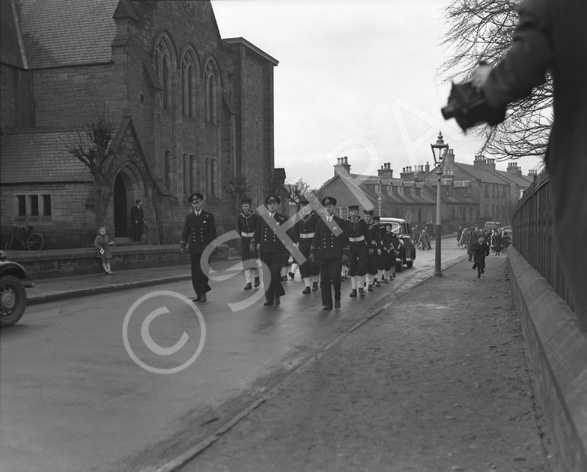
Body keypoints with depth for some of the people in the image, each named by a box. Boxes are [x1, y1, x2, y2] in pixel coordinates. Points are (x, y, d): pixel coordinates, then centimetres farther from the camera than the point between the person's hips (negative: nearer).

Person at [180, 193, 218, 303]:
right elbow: (186, 231, 8)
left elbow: (213, 232, 2)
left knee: (204, 270, -1)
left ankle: (203, 293, 11)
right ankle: (198, 294, 12)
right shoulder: (189, 216, 9)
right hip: (193, 248, 3)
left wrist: (212, 245, -4)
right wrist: (183, 245, 0)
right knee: (195, 272, 4)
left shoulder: (209, 216, 2)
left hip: (205, 248, -3)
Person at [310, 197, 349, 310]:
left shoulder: (340, 222, 6)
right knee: (324, 280, 1)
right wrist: (312, 251, 5)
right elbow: (316, 238, 14)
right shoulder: (320, 222, 12)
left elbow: (345, 238, 5)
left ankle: (337, 299, 12)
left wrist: (345, 253, -3)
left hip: (336, 255, -2)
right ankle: (327, 303, 9)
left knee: (335, 277, -12)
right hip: (323, 255, 3)